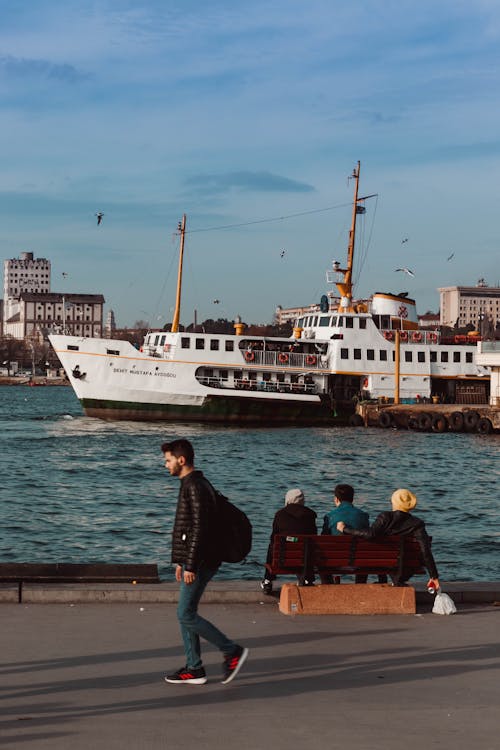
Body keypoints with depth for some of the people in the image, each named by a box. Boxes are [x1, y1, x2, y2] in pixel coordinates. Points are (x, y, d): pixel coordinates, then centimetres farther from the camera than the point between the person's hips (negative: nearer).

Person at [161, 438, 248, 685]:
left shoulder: (195, 487, -17)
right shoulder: (190, 484, 17)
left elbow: (199, 529, -22)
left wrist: (190, 565, -23)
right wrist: (181, 561, 23)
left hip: (200, 562, -10)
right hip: (193, 561, 10)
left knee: (186, 614, -8)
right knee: (186, 614, 11)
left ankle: (232, 651, -2)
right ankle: (194, 669, 14)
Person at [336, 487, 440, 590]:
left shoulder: (385, 517, -15)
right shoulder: (417, 524, -13)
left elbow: (370, 534, -31)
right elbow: (425, 551, -21)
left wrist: (345, 528, -20)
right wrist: (434, 576, -18)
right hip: (405, 572, 0)